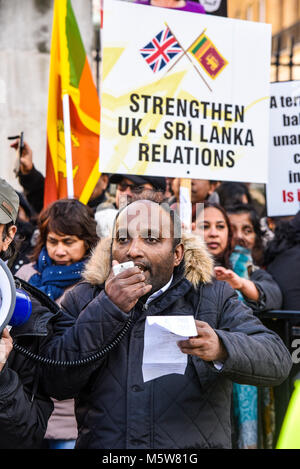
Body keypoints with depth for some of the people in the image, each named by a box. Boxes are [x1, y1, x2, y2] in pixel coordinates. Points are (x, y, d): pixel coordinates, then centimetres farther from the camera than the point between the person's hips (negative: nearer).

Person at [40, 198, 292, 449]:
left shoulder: (214, 298, 6)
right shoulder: (82, 299, 8)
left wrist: (221, 348, -24)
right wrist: (108, 309, -12)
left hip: (194, 442, -1)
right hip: (101, 443, 1)